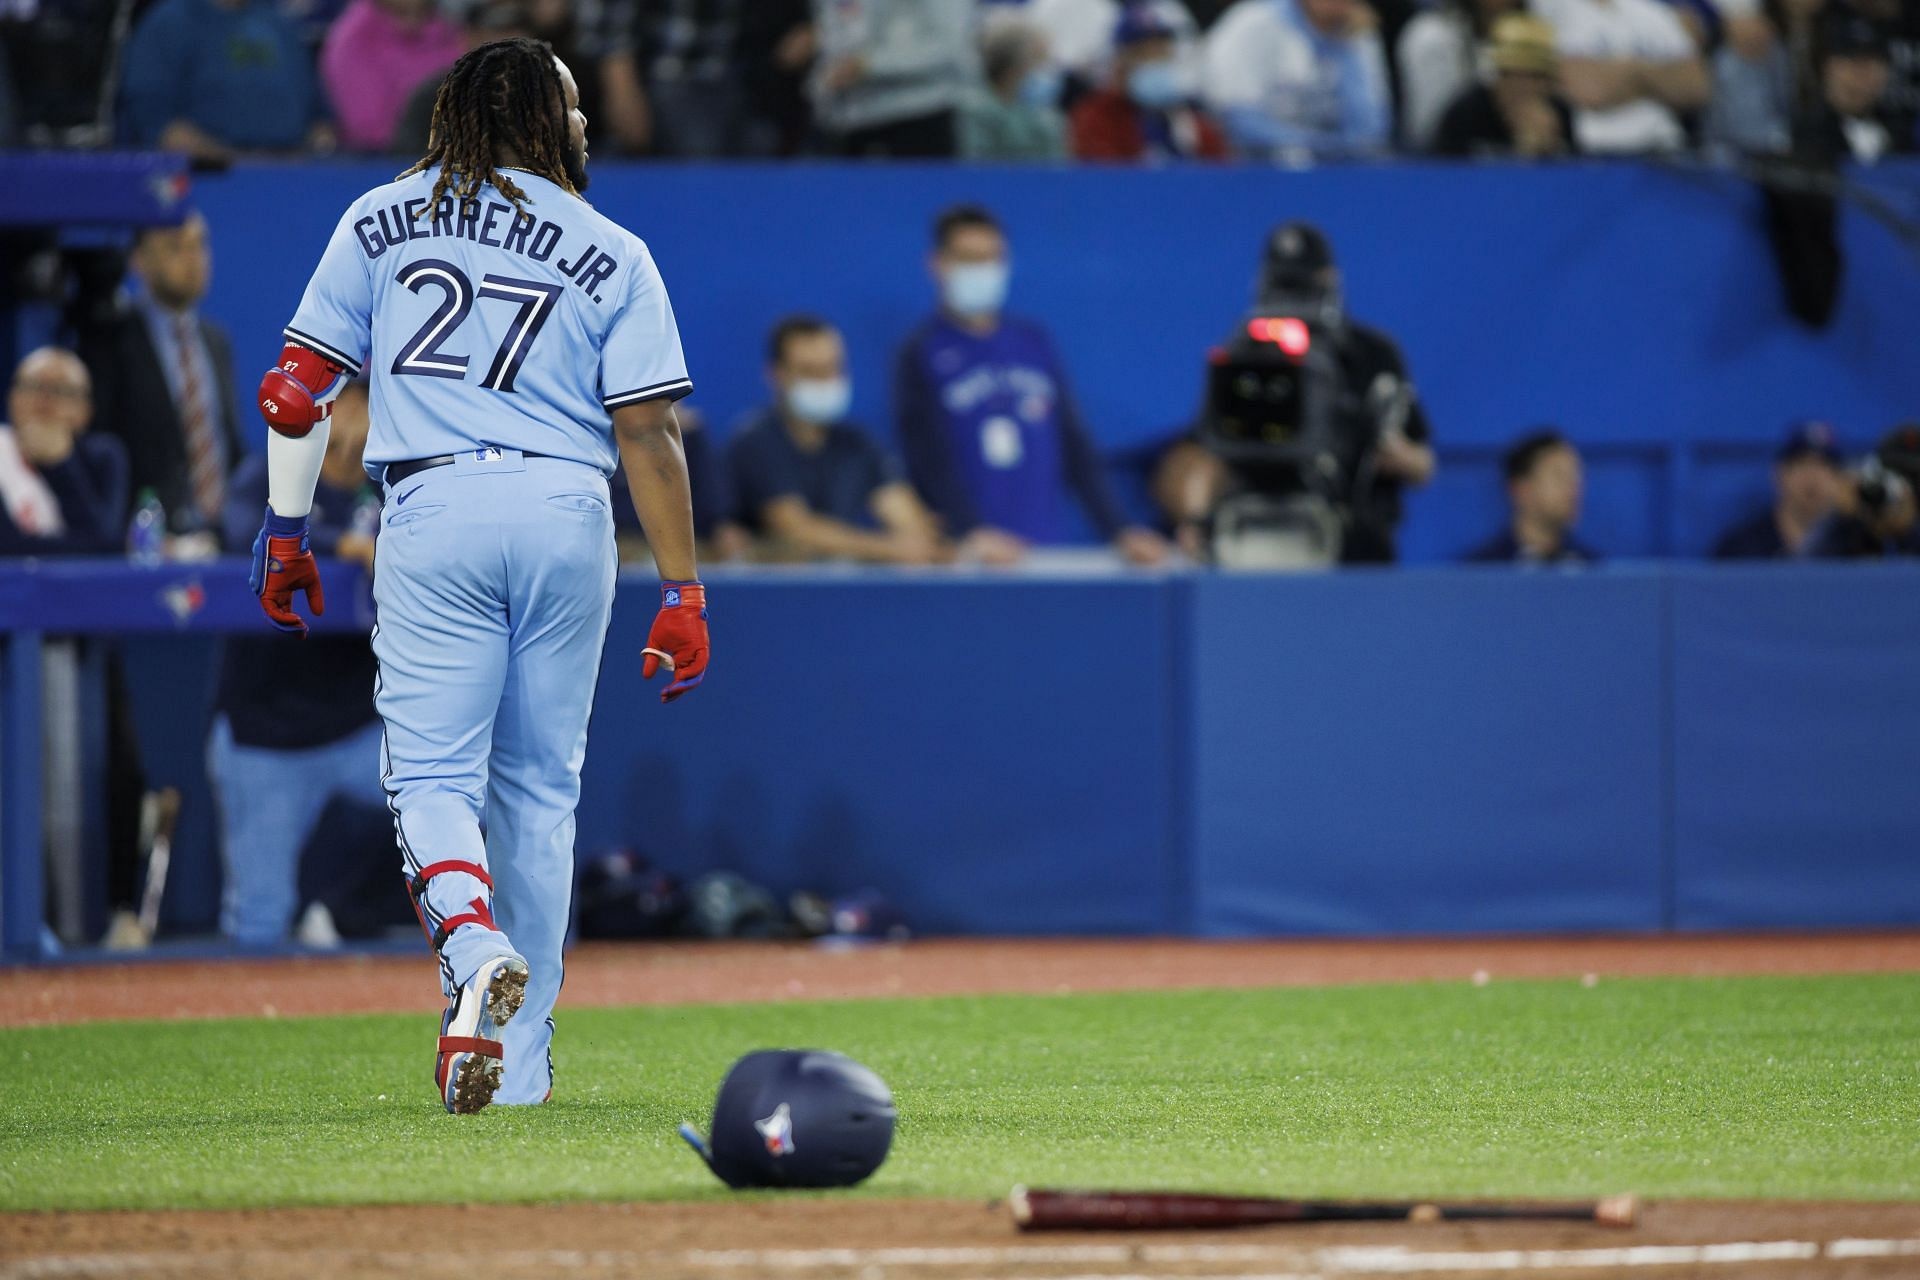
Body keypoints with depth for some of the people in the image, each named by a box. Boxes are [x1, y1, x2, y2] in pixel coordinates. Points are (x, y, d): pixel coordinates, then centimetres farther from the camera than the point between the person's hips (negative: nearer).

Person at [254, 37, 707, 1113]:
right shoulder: (612, 254, 6)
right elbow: (649, 436, -1)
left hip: (435, 510, -1)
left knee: (432, 771, 0)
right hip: (569, 518, 1)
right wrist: (684, 591, 1)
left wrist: (285, 532, 13)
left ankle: (475, 944, -32)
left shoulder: (381, 222, 9)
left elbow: (297, 391, 5)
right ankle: (521, 1061, 12)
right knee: (540, 784, 10)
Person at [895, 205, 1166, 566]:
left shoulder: (1033, 343, 15)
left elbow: (1074, 445, 15)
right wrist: (970, 533, -26)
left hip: (1047, 548, 4)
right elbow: (928, 456, -10)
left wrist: (1118, 532, 5)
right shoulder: (921, 355, 2)